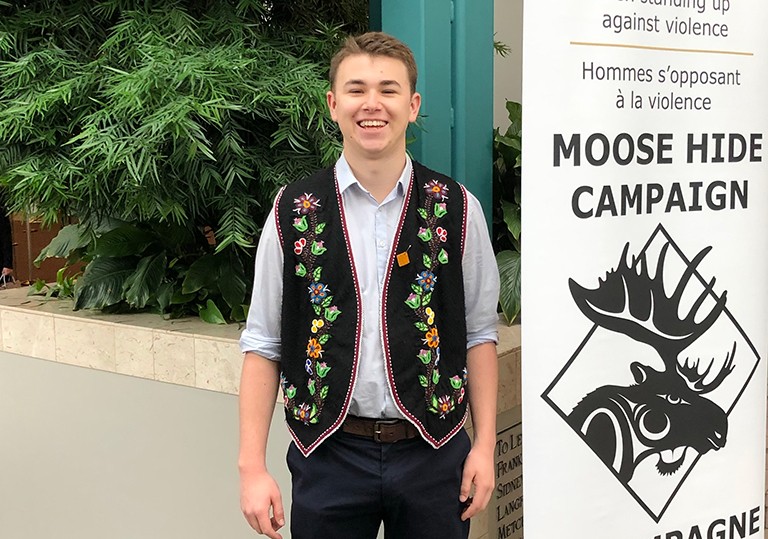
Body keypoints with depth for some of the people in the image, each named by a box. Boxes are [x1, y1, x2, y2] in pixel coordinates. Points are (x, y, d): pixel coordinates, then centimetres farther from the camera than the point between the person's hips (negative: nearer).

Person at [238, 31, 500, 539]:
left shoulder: (457, 208, -1)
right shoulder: (294, 211, -1)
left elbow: (480, 334, 5)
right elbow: (263, 344, 1)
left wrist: (485, 445, 1)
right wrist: (252, 466, -3)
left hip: (433, 454, 1)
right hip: (329, 454, 0)